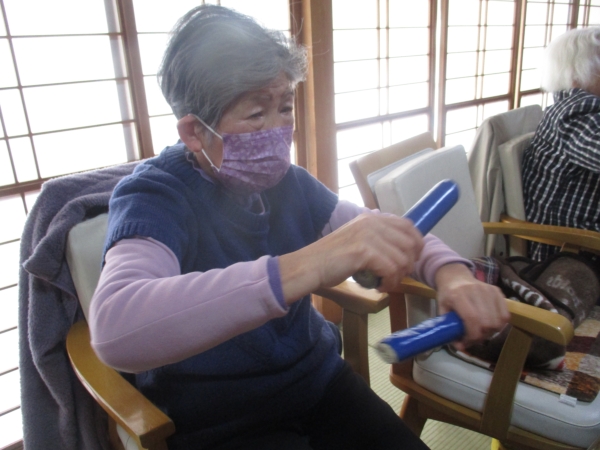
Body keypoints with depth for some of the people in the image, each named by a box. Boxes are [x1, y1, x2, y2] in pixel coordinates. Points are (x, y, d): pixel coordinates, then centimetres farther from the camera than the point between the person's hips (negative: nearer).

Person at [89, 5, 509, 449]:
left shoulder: (286, 180, -2)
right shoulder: (153, 197, -19)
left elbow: (389, 233, 5)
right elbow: (114, 328, -39)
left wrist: (452, 273, -17)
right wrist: (305, 267, -47)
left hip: (319, 380, 5)